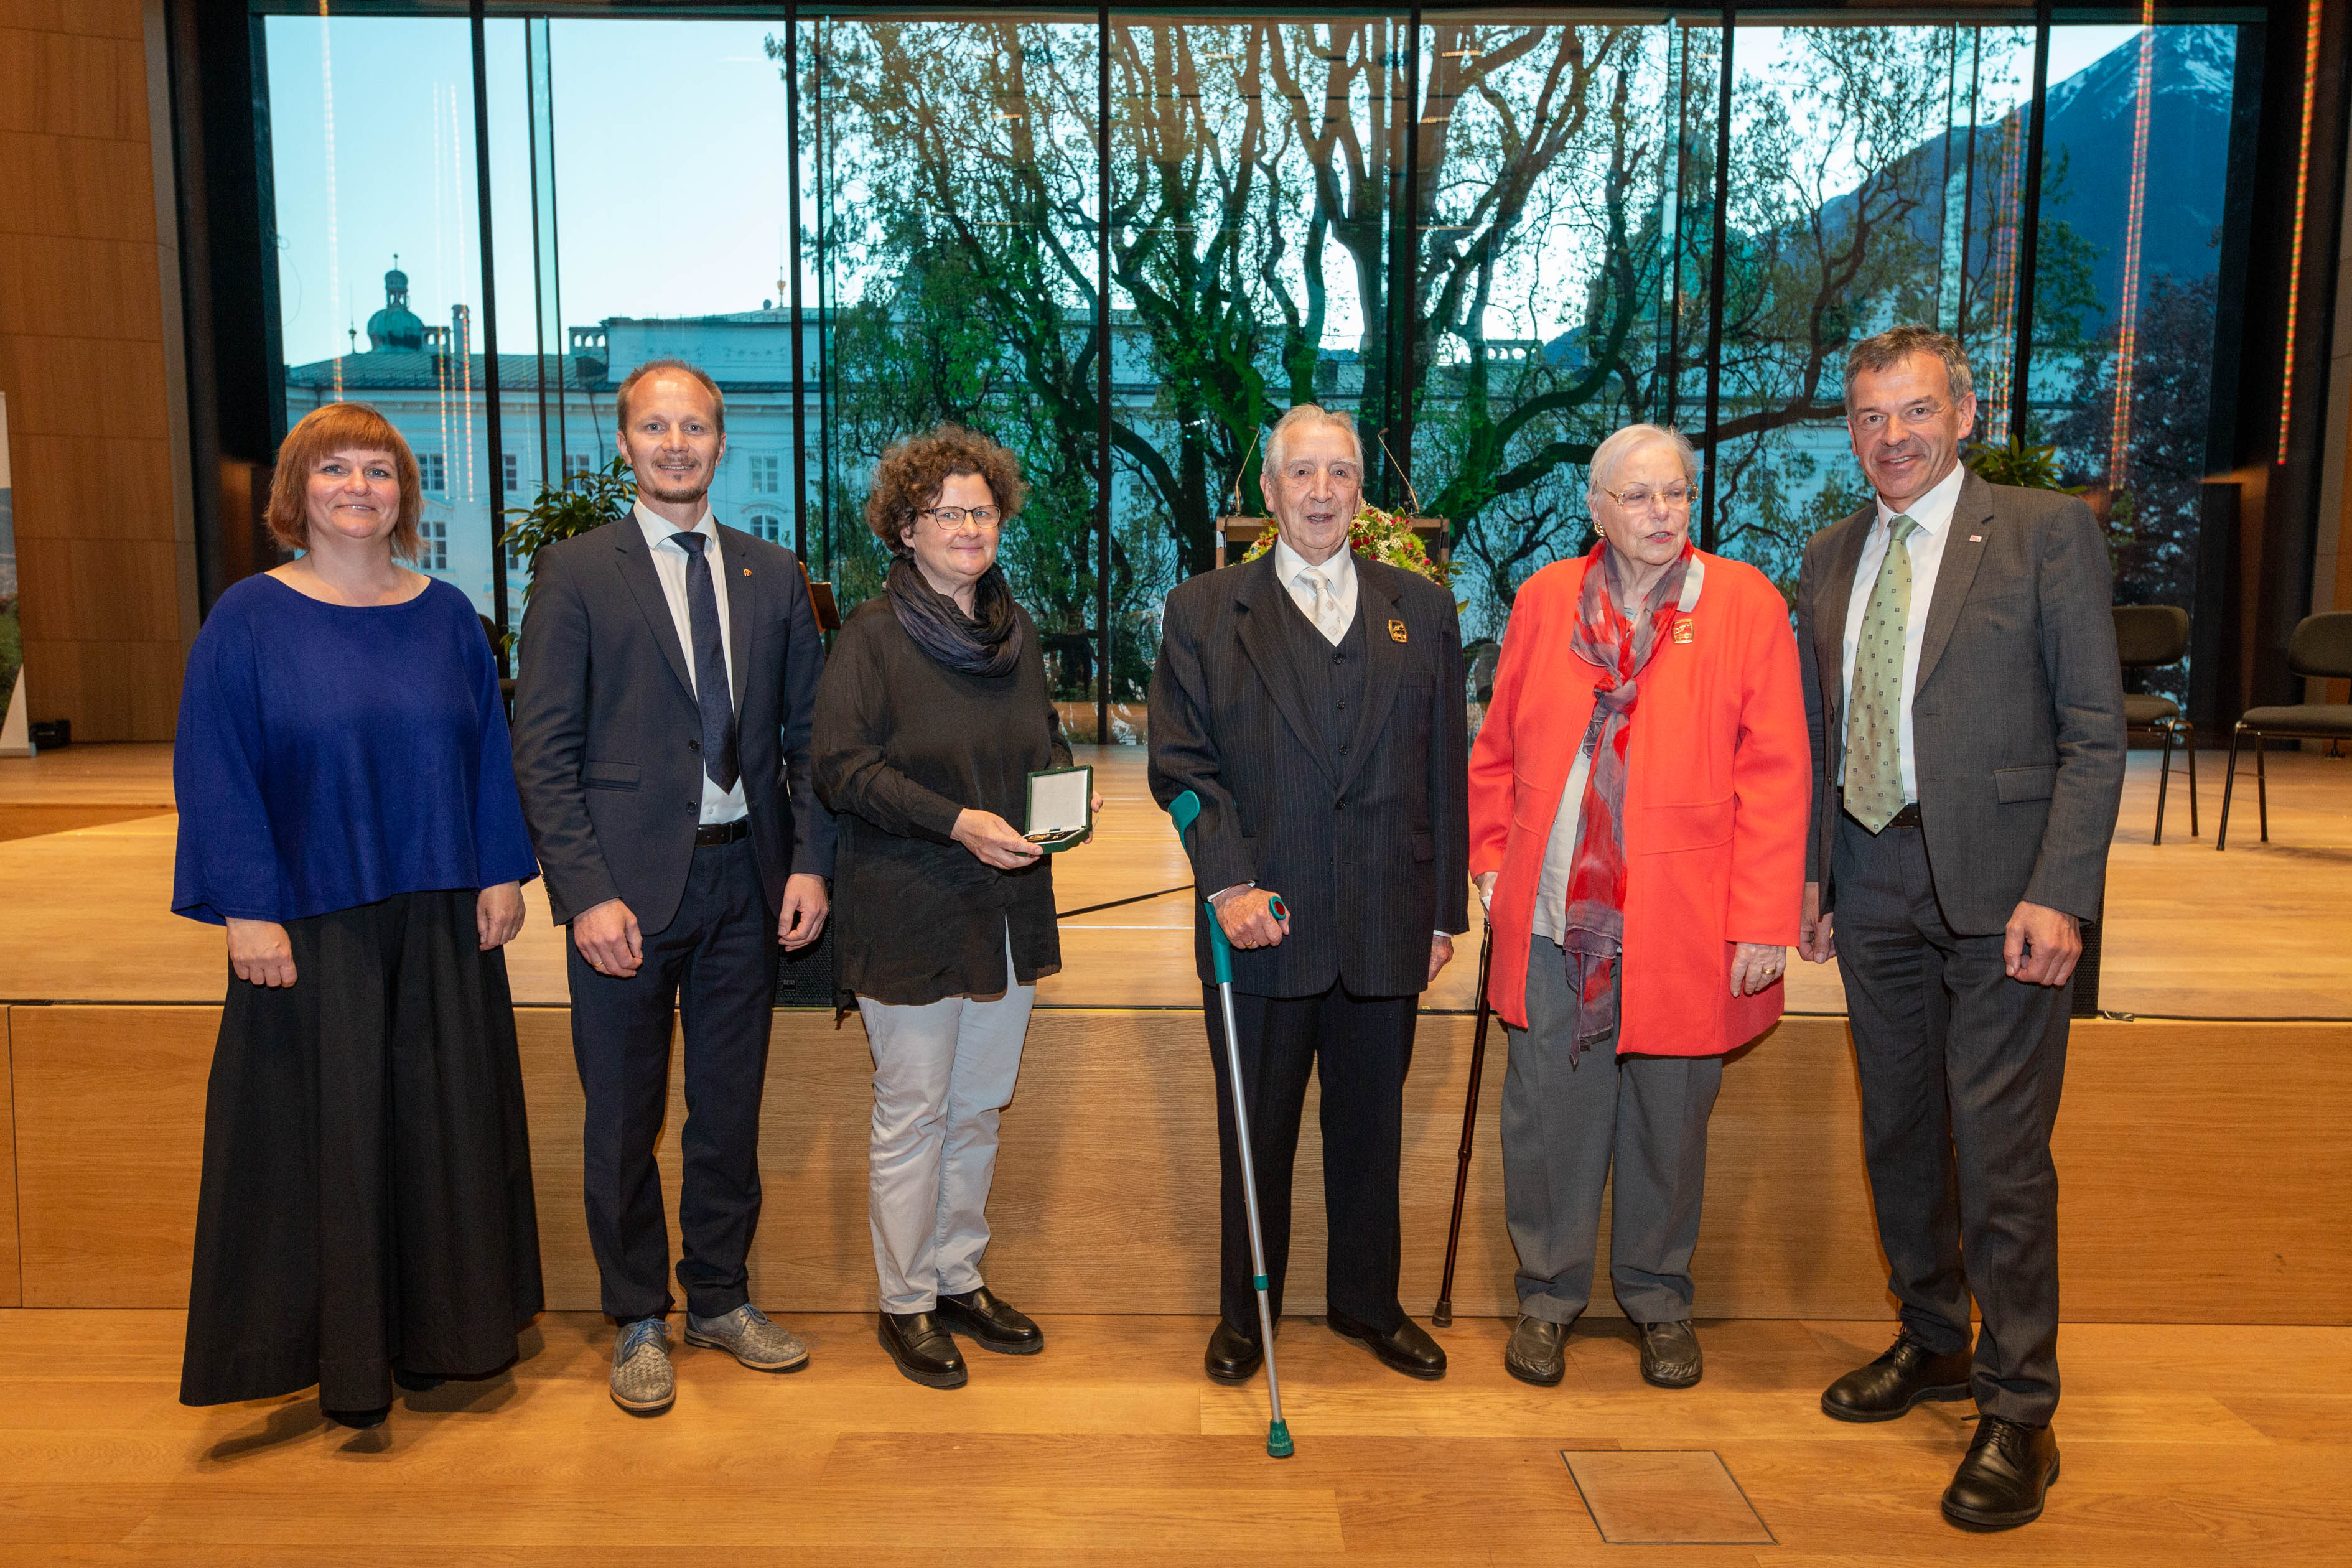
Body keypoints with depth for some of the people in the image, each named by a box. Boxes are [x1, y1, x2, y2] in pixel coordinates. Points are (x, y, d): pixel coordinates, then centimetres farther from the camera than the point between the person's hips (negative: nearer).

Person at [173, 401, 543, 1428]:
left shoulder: (447, 616, 6)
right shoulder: (248, 620, -2)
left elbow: (490, 751, 7)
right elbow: (215, 773, -6)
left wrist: (503, 872, 0)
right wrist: (248, 911, -12)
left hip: (442, 921, 3)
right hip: (311, 925, -3)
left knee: (448, 1117, 9)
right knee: (328, 1130, 5)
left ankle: (448, 1326, 26)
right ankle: (346, 1353, 20)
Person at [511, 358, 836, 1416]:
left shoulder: (773, 576, 9)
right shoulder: (574, 573, -2)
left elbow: (806, 734, 9)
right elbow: (542, 752, -6)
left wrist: (809, 862, -1)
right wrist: (587, 892, -14)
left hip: (746, 875, 3)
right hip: (628, 887, -3)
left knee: (731, 1109, 14)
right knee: (625, 1119, 9)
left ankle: (720, 1300, 32)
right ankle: (639, 1320, 27)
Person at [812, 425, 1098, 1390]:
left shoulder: (1018, 632, 11)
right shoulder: (873, 634, -8)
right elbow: (842, 768, -13)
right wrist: (957, 821, -23)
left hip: (1008, 910, 6)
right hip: (910, 913, -6)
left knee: (979, 1109, 15)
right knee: (913, 1116, 4)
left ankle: (960, 1280, 30)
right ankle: (907, 1304, 20)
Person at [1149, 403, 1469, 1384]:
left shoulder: (1421, 610, 9)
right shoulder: (1203, 612, 3)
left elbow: (1445, 770, 8)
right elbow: (1180, 763, -3)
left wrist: (1446, 909, 5)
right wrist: (1228, 882, -15)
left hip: (1386, 927, 2)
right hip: (1261, 924, -2)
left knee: (1370, 1127, 15)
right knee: (1256, 1129, 12)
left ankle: (1368, 1303, 35)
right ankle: (1245, 1313, 30)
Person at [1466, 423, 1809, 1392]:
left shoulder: (1745, 603, -1)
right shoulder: (1546, 598, 7)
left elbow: (1775, 772, -4)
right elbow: (1498, 748, 14)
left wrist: (1765, 921, -9)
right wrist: (1492, 857, 7)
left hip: (1681, 920, -1)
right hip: (1553, 913, 2)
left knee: (1669, 1116, 11)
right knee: (1549, 1112, 8)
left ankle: (1658, 1300, 32)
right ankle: (1549, 1294, 28)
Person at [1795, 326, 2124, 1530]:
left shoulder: (2047, 532, -3)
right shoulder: (1831, 558, 12)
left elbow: (2094, 729, -7)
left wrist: (2060, 892, -15)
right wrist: (1812, 870, 9)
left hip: (1996, 886, -5)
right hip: (1871, 885, 5)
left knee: (2001, 1154, -2)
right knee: (1899, 1133, 15)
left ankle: (2019, 1412, 13)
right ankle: (1932, 1345, 33)